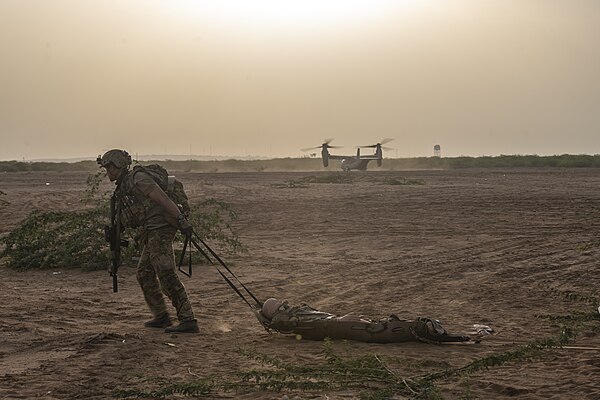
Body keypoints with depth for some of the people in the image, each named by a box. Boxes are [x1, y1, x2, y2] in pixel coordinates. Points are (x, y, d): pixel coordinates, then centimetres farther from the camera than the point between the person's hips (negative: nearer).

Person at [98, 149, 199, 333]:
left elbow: (163, 198, -17)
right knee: (144, 273, 17)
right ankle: (161, 317, 24)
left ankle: (188, 321, -16)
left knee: (167, 275, -15)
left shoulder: (137, 178, -9)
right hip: (150, 235, 11)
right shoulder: (122, 188, 21)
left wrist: (181, 220, -23)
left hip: (159, 230, -11)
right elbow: (125, 219, 27)